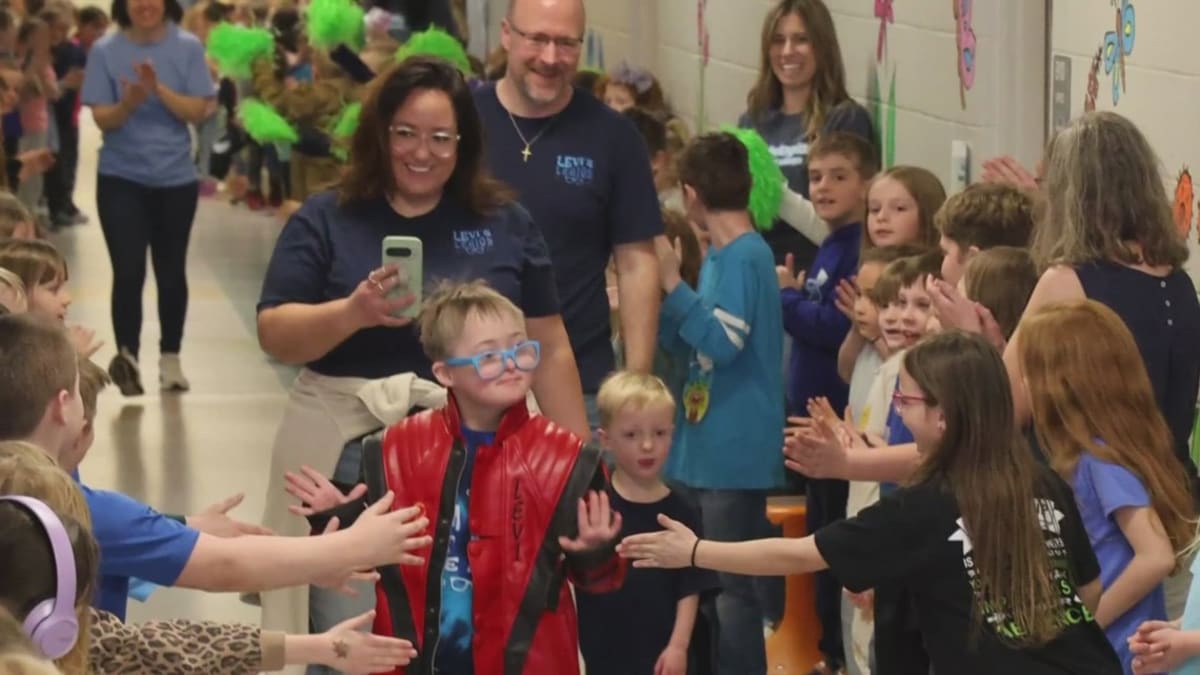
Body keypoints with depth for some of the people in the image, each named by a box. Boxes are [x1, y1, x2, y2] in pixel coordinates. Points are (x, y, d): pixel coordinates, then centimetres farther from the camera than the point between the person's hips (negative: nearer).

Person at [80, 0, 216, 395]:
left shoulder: (188, 48, -4)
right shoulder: (104, 50, -4)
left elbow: (197, 112, -8)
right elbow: (102, 119, -7)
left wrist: (159, 89, -23)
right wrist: (129, 102, -27)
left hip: (176, 179, 1)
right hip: (121, 178, -1)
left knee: (171, 272, 10)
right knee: (129, 270, -12)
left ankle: (170, 359, 21)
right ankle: (127, 354, -11)